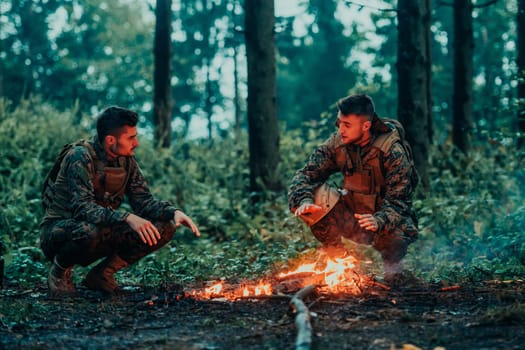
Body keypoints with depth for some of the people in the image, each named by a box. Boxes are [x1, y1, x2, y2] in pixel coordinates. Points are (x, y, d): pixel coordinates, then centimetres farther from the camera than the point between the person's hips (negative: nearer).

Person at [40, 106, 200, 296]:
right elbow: (82, 208, -32)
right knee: (91, 232, -42)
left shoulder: (126, 161, 0)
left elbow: (144, 201, 1)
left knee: (164, 227, -8)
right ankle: (59, 271, -8)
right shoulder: (81, 157, -22)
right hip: (58, 230, -7)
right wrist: (127, 218, -44)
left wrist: (174, 212, -19)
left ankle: (102, 273, 3)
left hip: (103, 229, 7)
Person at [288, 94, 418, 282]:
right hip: (351, 216, 5)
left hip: (385, 221, -4)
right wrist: (304, 200, -30)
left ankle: (392, 262, -1)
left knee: (393, 237, -40)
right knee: (313, 192, -20)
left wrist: (379, 221, -44)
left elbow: (397, 201, -22)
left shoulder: (393, 151, -20)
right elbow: (307, 174, -8)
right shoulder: (337, 143, -7)